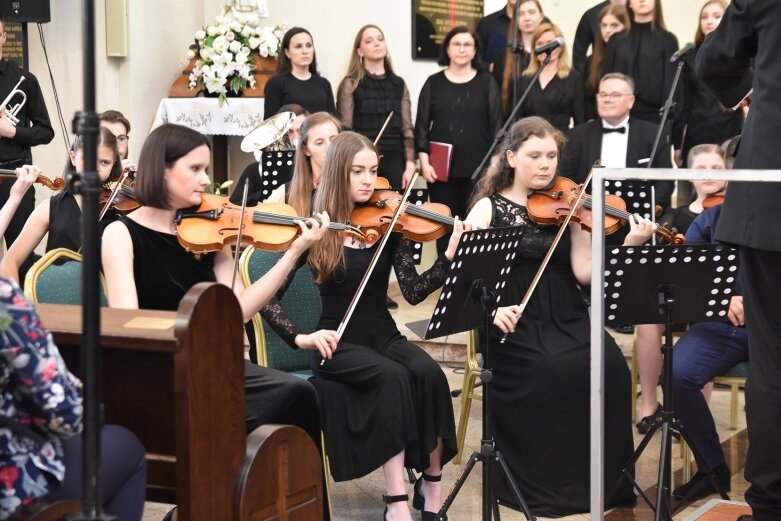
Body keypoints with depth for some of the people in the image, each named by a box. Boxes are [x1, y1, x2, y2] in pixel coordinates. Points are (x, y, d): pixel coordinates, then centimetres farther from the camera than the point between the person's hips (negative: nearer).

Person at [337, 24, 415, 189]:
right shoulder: (350, 84, 0)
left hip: (394, 161, 3)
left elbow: (407, 129, 9)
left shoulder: (399, 84, 11)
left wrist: (410, 164, -1)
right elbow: (345, 132, -4)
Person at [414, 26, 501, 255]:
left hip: (478, 168, -1)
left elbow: (496, 125, 3)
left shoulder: (487, 83, 5)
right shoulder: (433, 83, 7)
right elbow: (422, 126, 5)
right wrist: (424, 161, -5)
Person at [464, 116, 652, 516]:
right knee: (551, 370, -32)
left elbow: (584, 272, -2)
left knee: (609, 365, -26)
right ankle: (543, 481, -13)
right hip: (513, 321, -3)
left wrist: (628, 246, -17)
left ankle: (601, 477, -8)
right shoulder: (489, 208, 3)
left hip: (567, 318, 3)